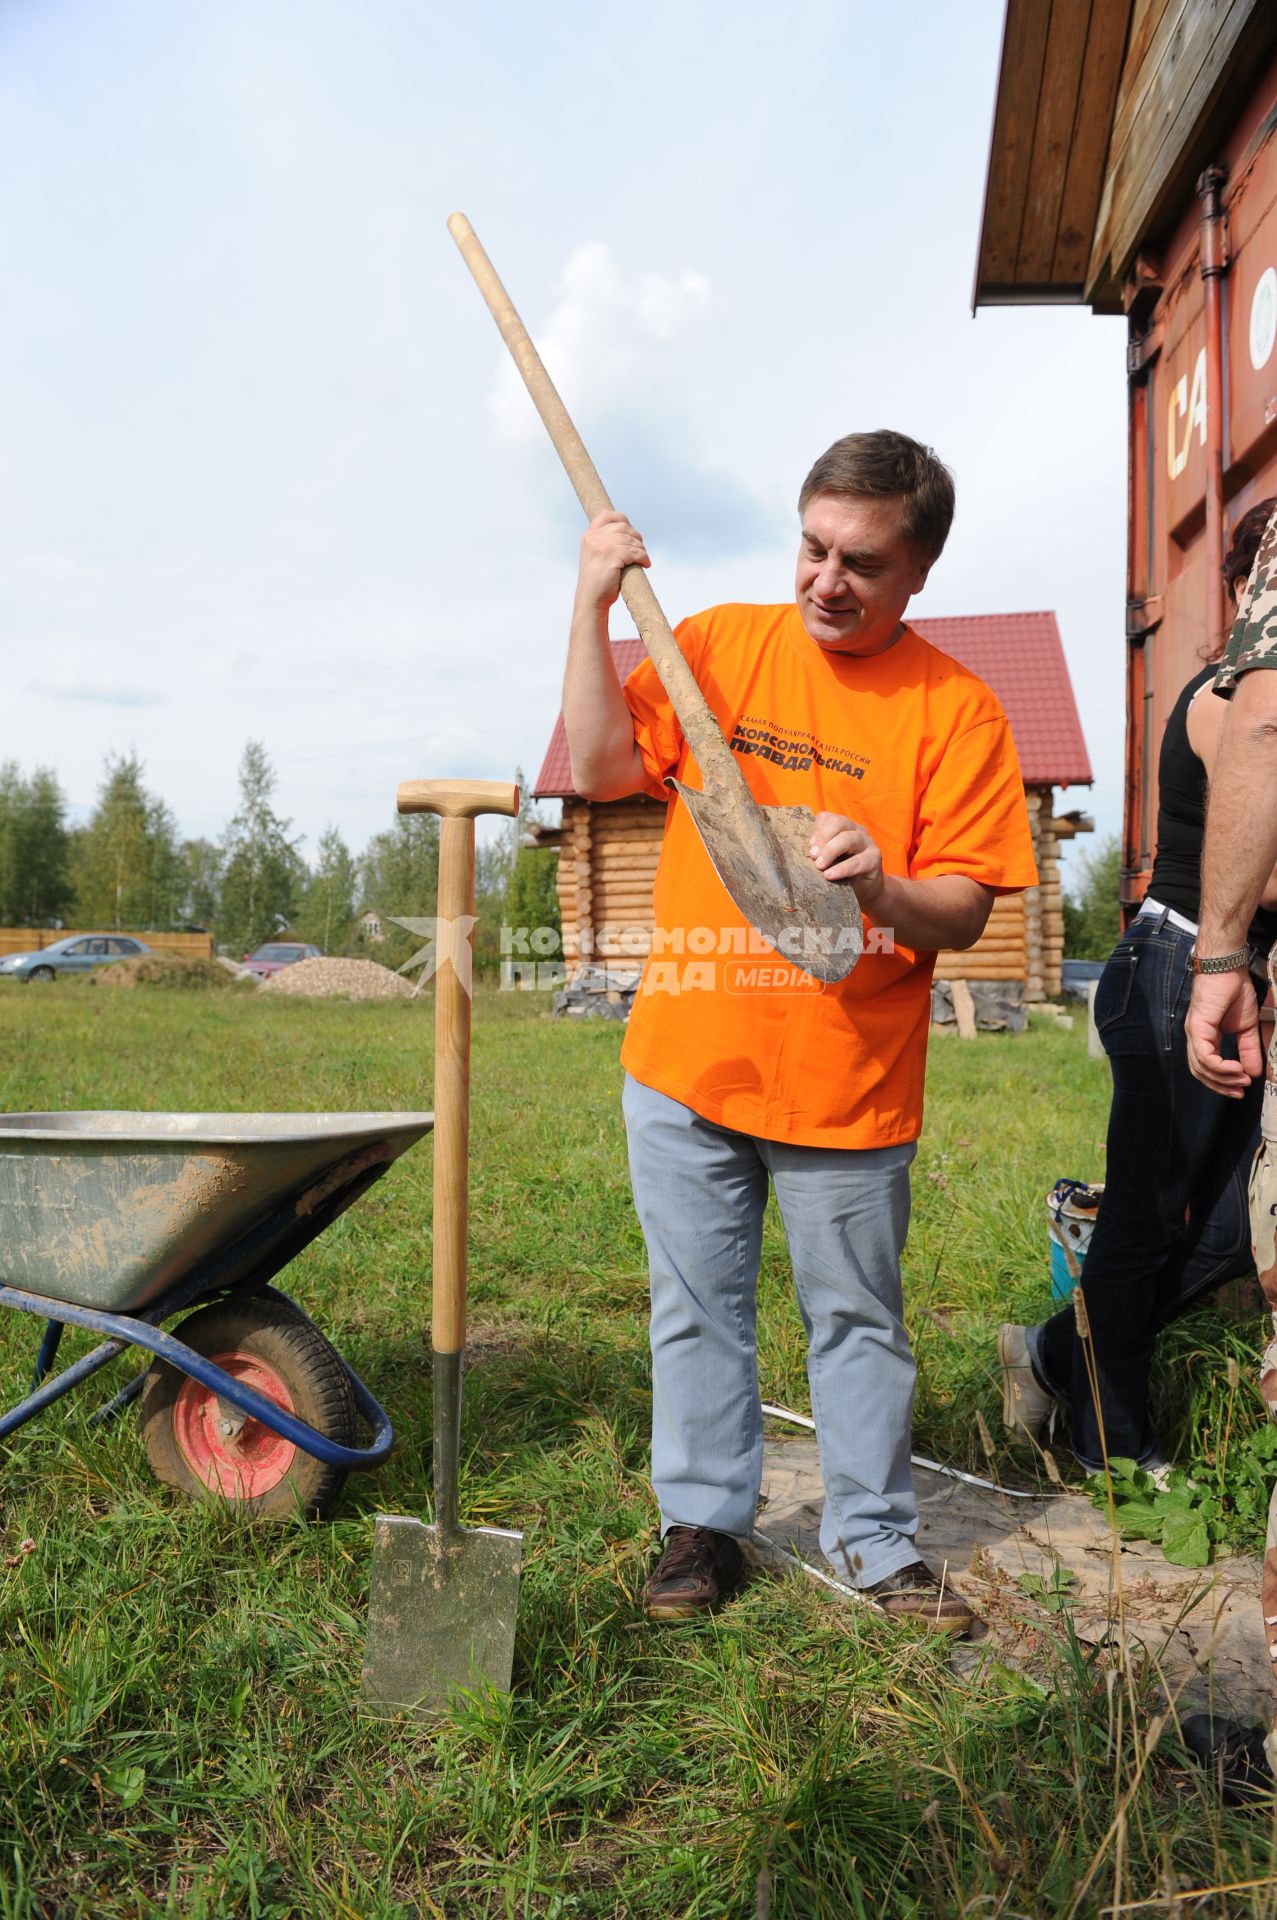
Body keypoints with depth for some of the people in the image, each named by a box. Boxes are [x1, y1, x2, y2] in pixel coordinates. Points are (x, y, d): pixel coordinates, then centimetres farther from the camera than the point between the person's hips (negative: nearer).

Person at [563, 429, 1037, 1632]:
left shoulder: (956, 708, -4)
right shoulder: (720, 643, 4)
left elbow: (963, 912, -6)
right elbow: (600, 769, -4)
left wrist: (883, 887, -27)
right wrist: (593, 605, -11)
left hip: (850, 1080, -1)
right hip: (686, 1059, 2)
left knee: (857, 1317, 11)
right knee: (697, 1305, 13)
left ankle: (873, 1539, 31)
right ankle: (702, 1522, 31)